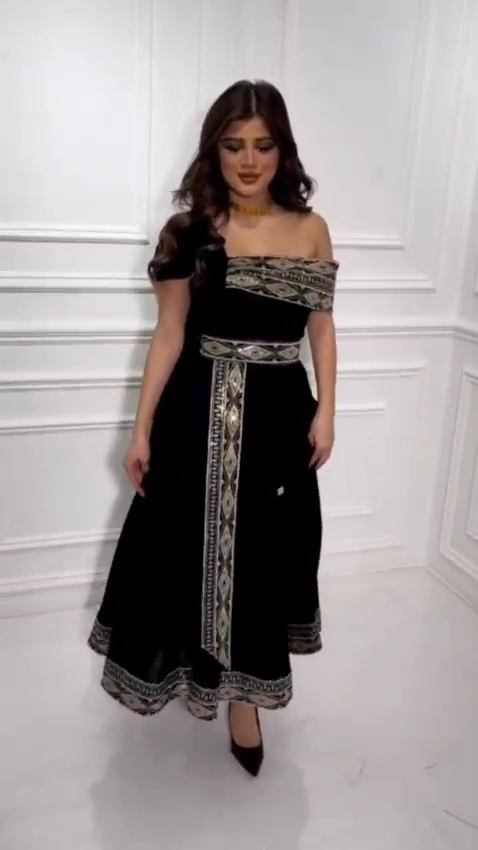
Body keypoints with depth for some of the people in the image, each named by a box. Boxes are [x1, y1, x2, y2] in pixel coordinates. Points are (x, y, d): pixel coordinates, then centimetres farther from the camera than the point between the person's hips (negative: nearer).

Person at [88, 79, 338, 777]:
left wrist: (325, 413, -1)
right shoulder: (190, 229, -3)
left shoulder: (310, 230, 0)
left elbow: (321, 329, 6)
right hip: (199, 410, 0)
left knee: (261, 553, 9)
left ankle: (242, 693, 29)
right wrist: (143, 428, -5)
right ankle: (197, 663, 38)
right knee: (193, 542, 10)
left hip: (276, 412, 1)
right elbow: (169, 334, -3)